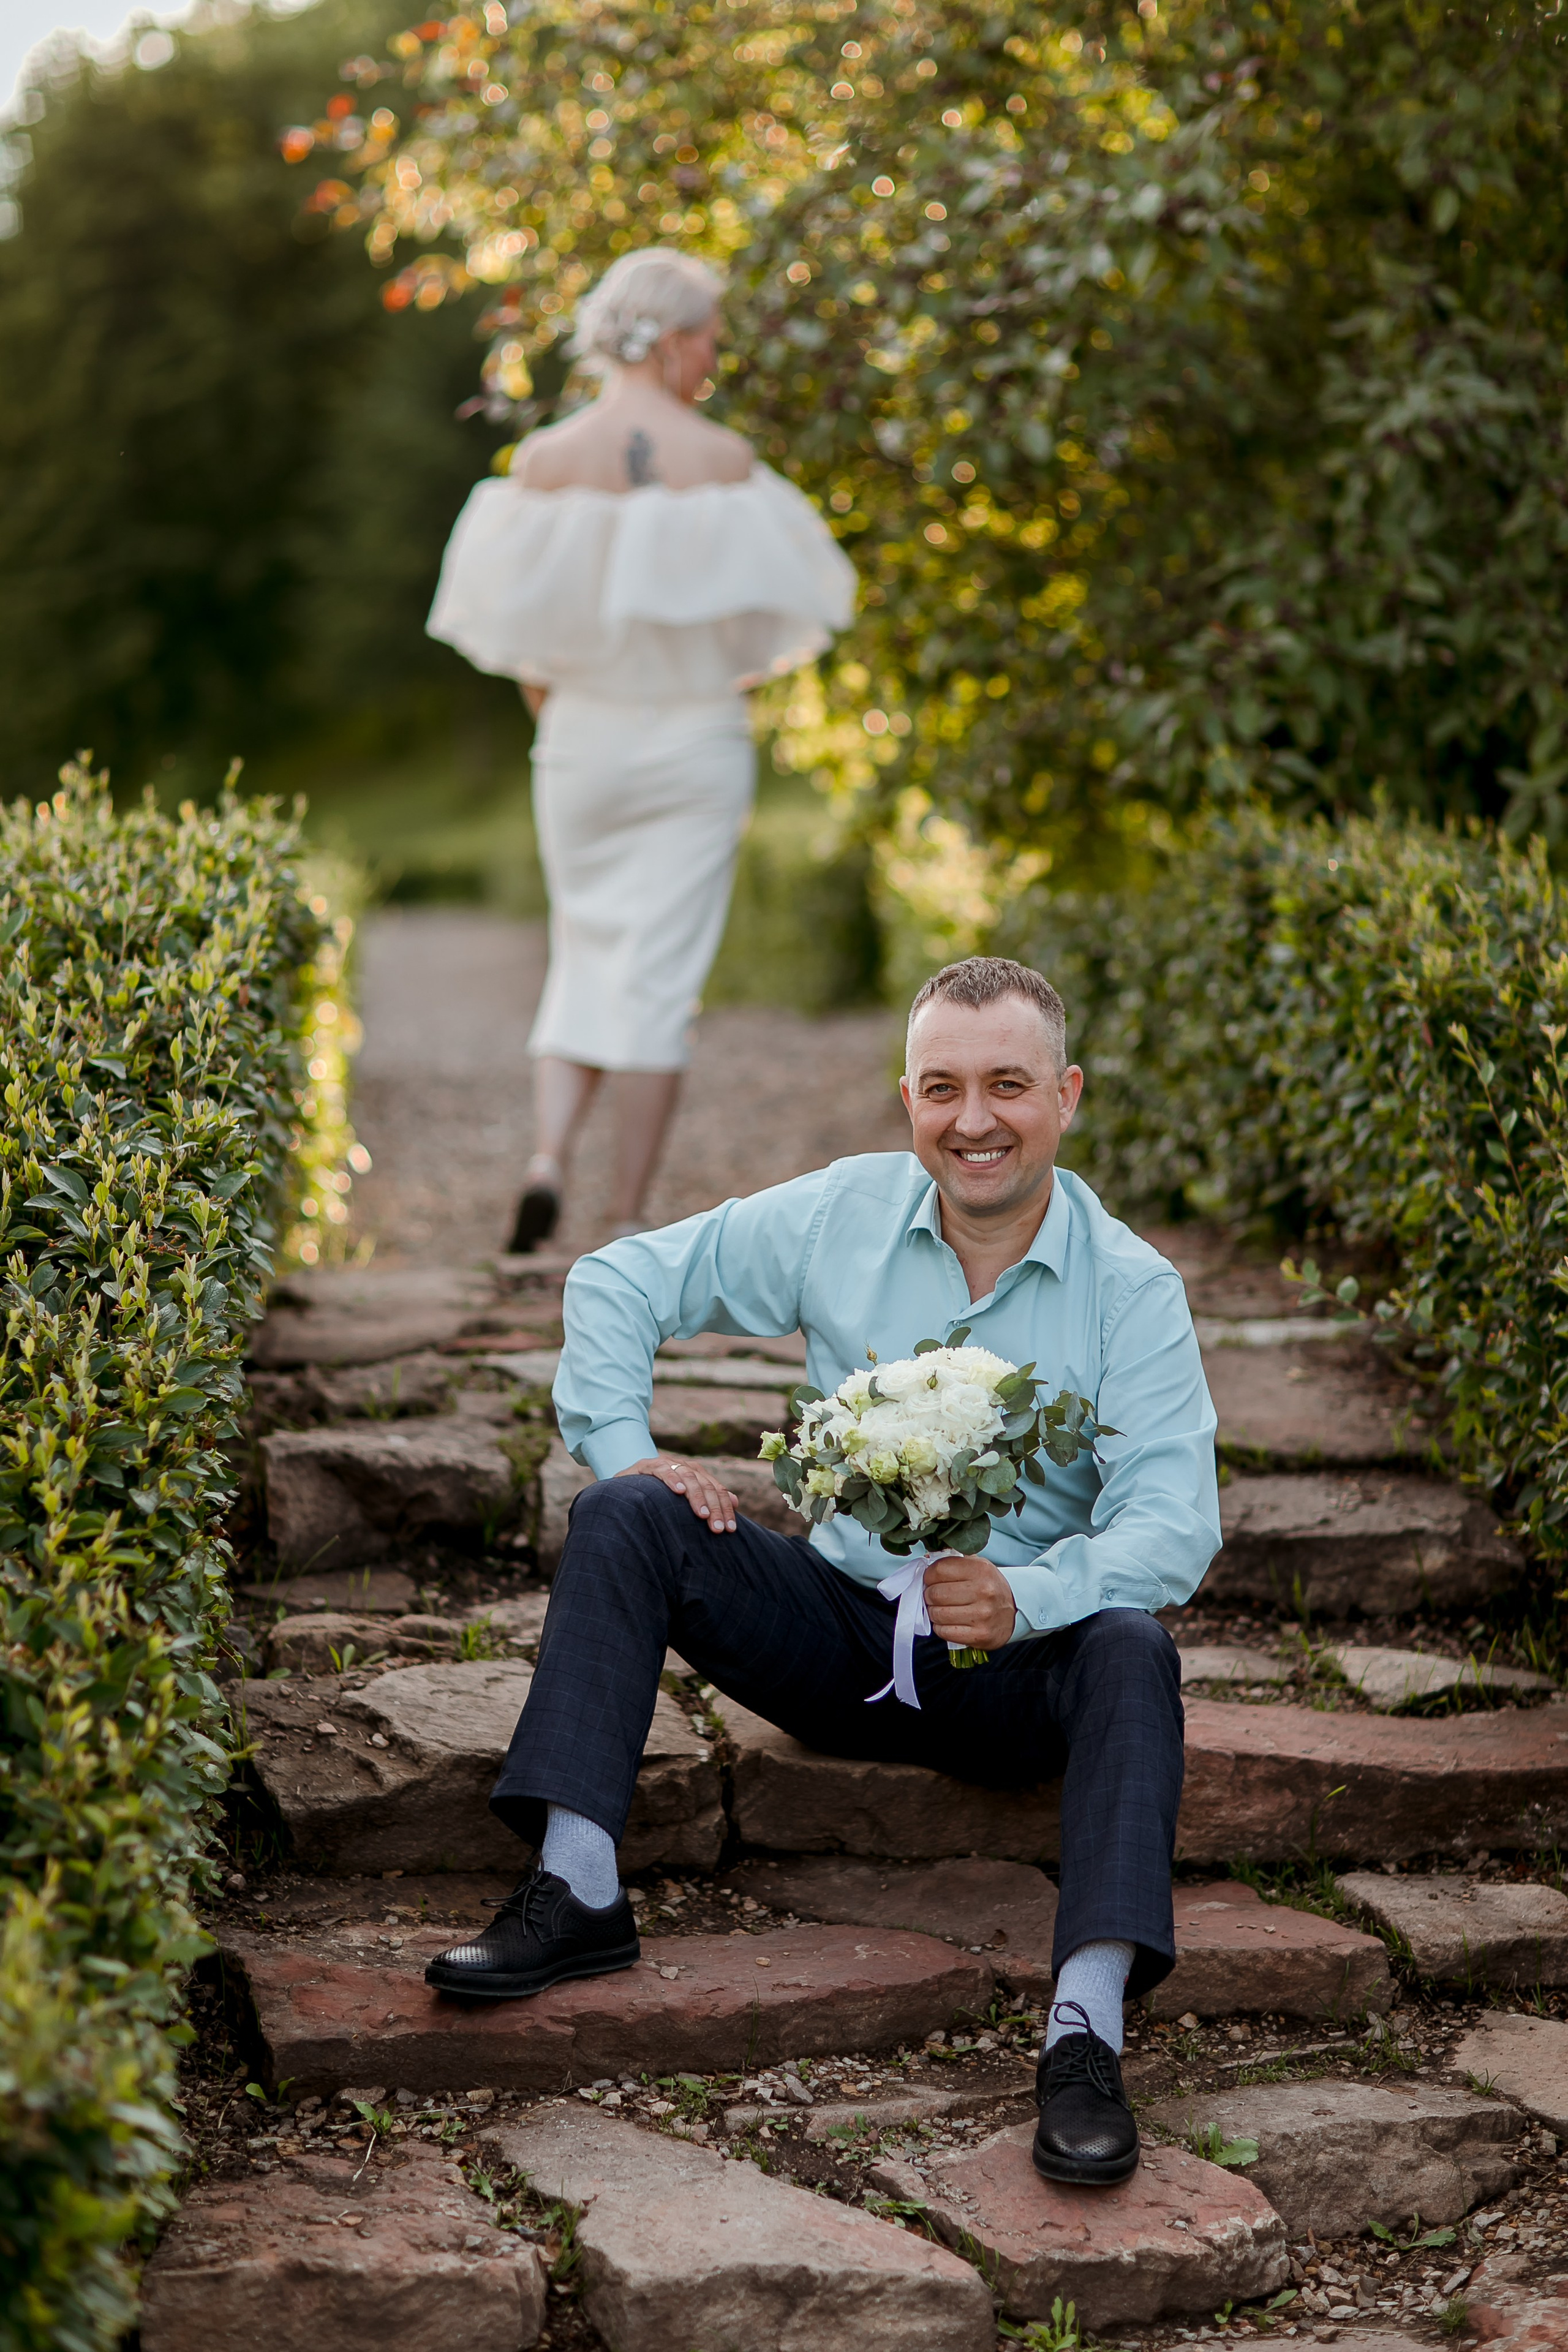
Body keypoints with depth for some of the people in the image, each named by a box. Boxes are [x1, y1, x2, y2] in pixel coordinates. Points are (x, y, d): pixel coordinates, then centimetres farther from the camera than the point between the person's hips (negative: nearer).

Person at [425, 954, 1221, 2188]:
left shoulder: (1132, 1288, -9)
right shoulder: (837, 1217, -2)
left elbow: (1174, 1521, -19)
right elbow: (619, 1281, 7)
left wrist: (1027, 1598, -37)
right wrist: (623, 1445, -10)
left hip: (1011, 1669, -2)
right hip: (840, 1625, 2)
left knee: (1132, 1648, -34)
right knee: (622, 1515, -17)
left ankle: (1087, 2029, -42)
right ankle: (578, 1890, -25)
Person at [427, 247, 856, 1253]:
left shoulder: (547, 459, -3)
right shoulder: (724, 462, -9)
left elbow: (503, 614, -1)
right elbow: (776, 612, -6)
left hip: (581, 741, 2)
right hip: (696, 742, -2)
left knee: (587, 954, 16)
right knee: (663, 974, 3)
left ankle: (549, 1158, -5)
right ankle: (628, 1217, 6)